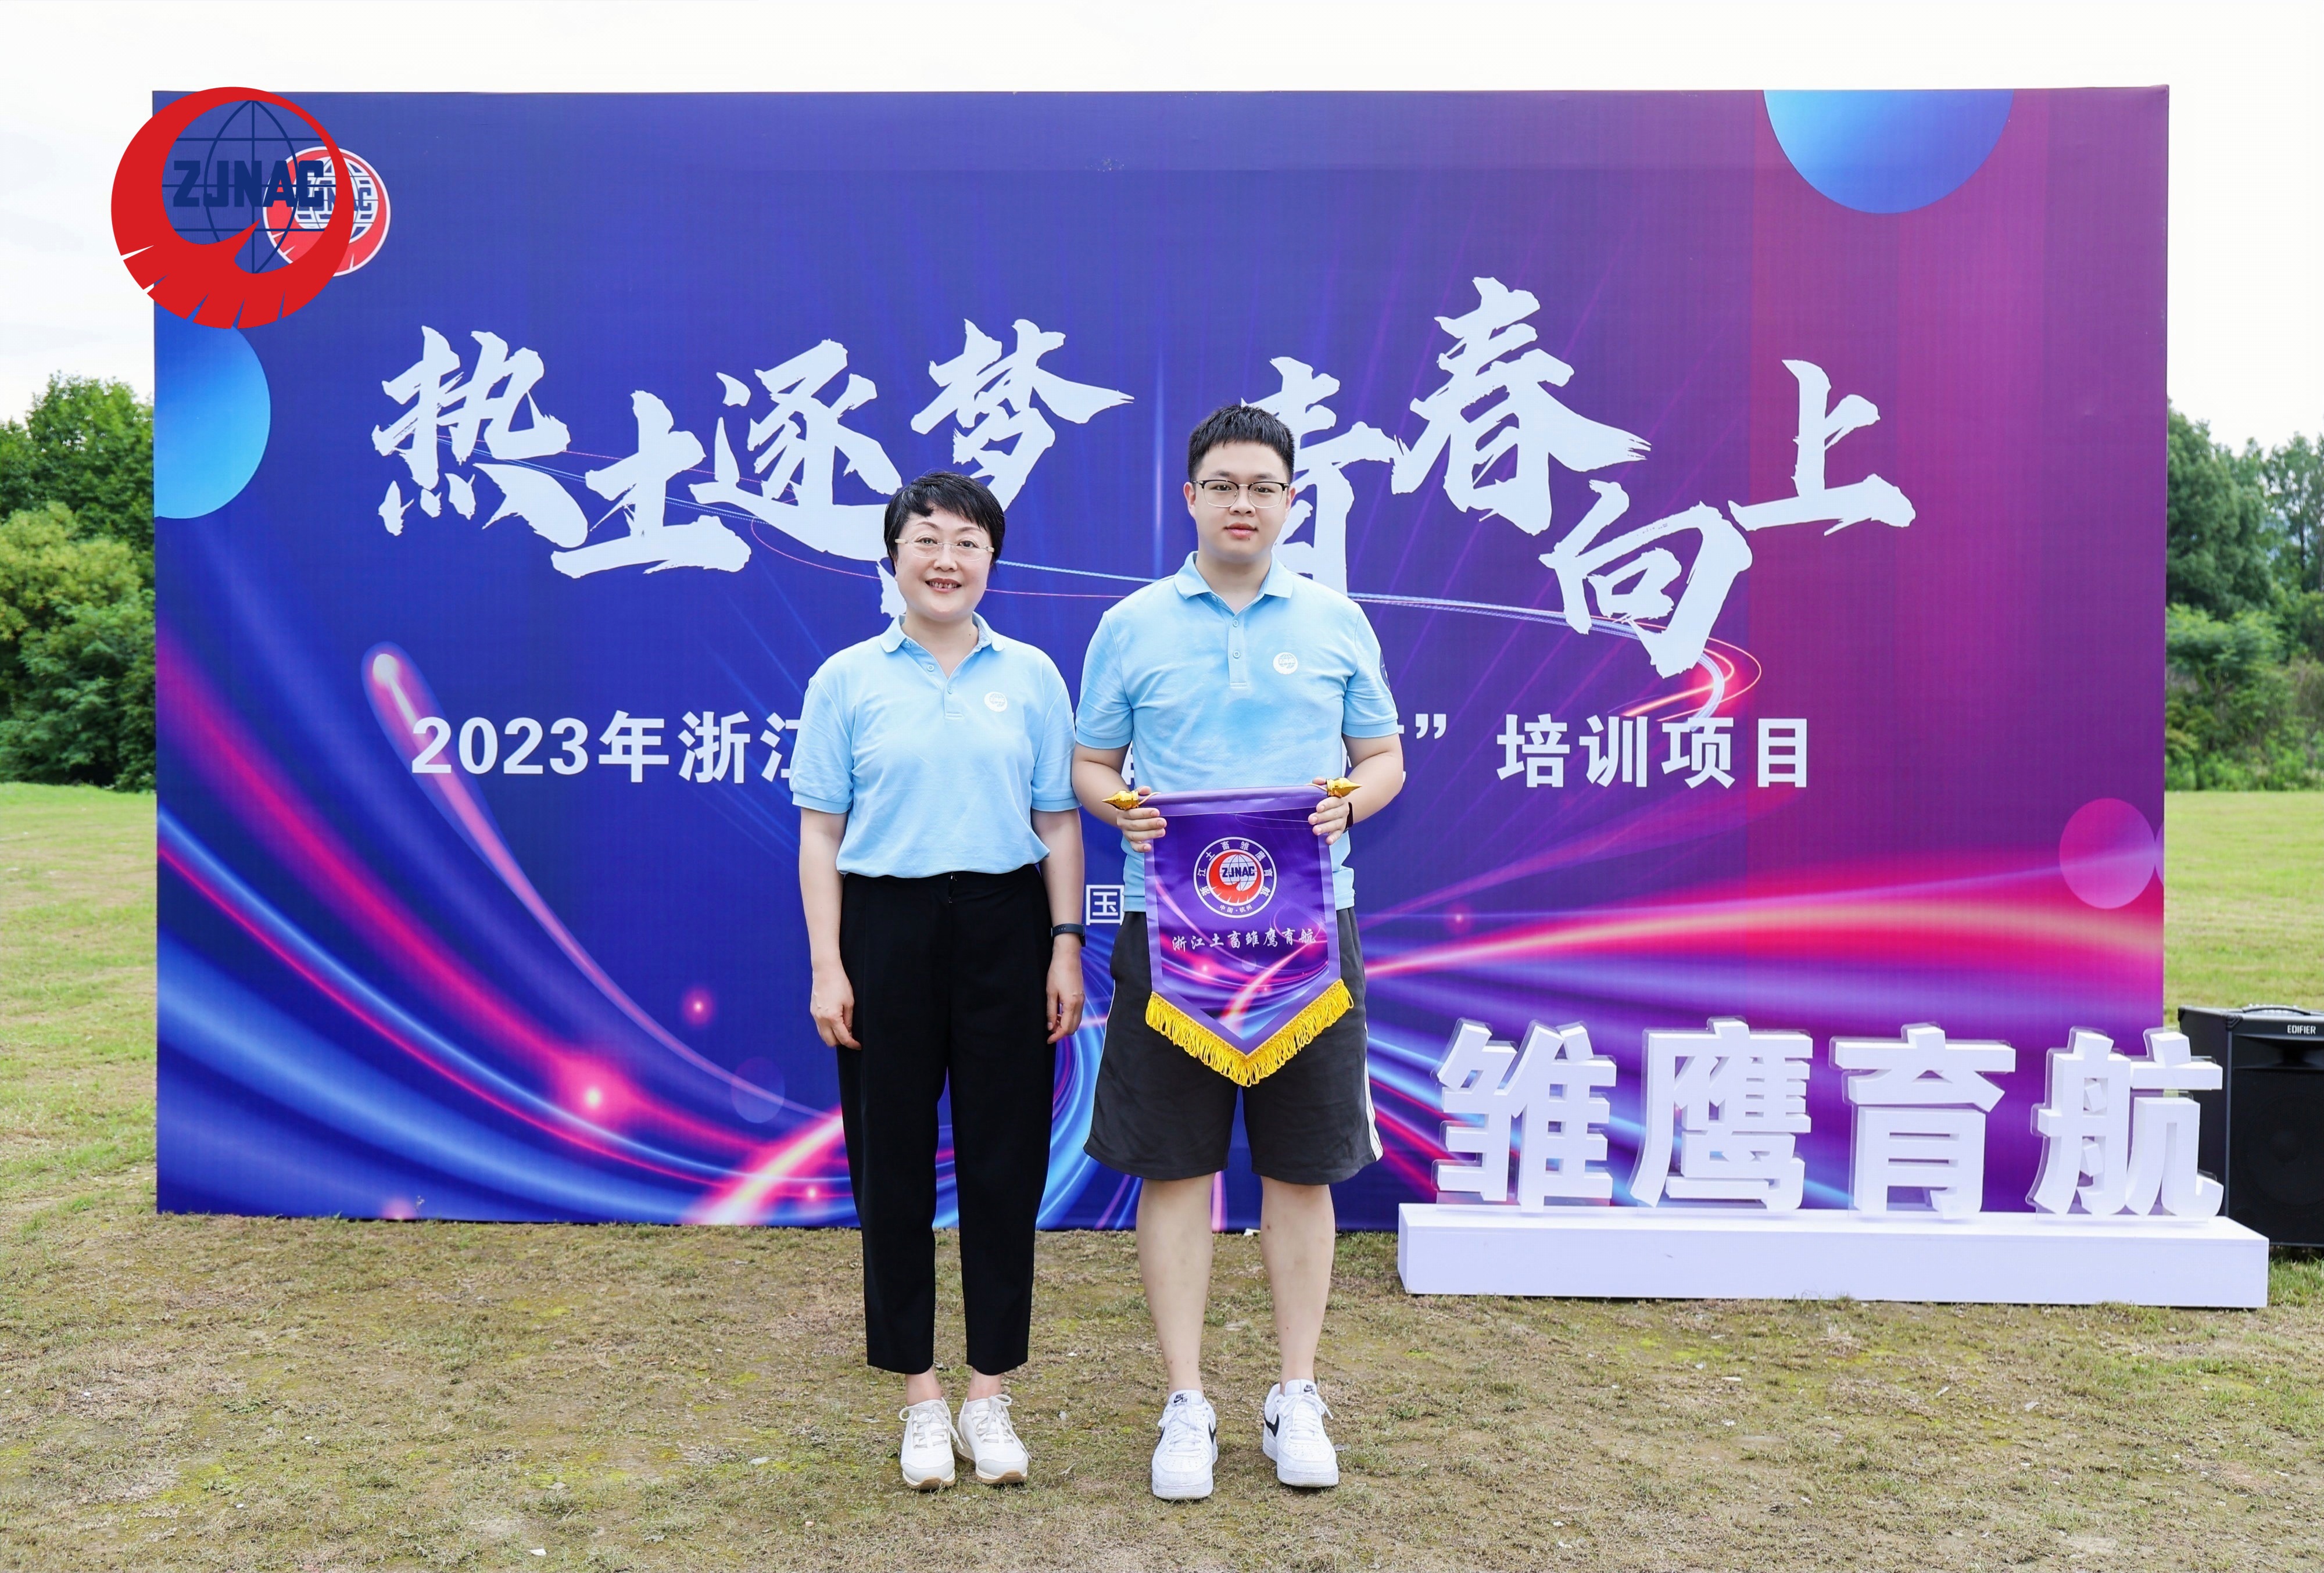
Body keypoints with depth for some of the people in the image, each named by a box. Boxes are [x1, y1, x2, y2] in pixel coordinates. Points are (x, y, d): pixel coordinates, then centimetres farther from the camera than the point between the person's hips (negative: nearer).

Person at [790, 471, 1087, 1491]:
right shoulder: (848, 680, 3)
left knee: (1004, 1158, 5)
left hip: (1004, 927, 1)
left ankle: (989, 1395, 21)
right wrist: (827, 965, -5)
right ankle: (920, 1398, 22)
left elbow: (1059, 824, 7)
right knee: (894, 1159, 6)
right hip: (887, 926, 0)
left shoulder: (1032, 677, 6)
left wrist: (1066, 947, 0)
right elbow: (820, 833, 2)